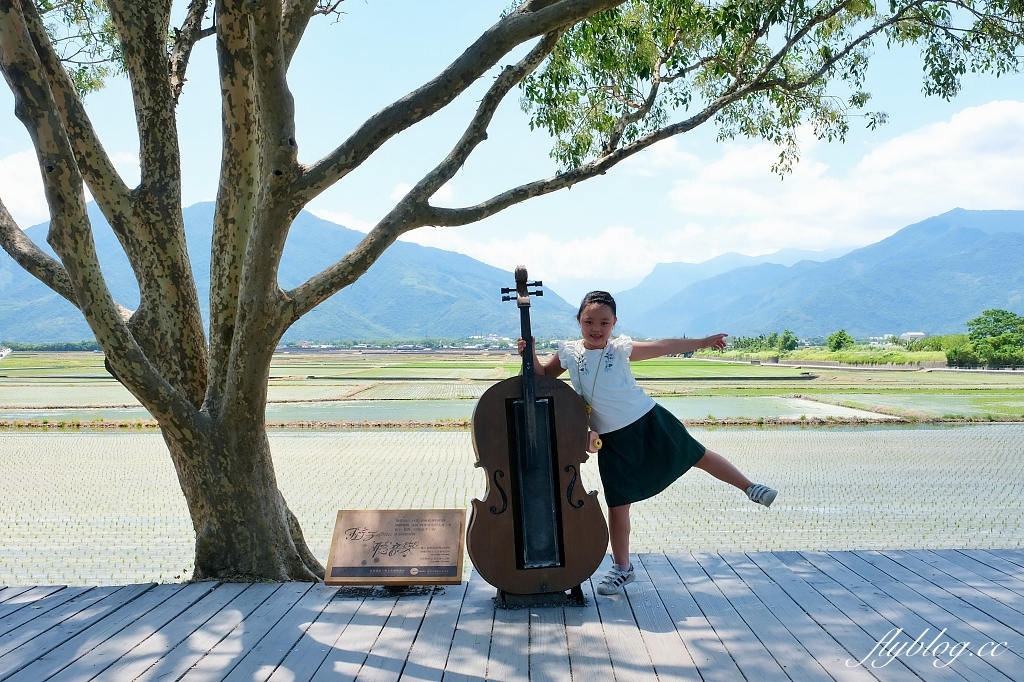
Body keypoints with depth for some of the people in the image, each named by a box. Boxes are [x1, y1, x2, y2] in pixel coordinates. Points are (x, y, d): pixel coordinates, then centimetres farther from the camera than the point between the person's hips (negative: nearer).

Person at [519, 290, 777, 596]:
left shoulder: (621, 349, -8)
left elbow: (663, 347, -5)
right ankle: (622, 568, 19)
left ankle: (749, 487, 36)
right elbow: (542, 375, 8)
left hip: (650, 421, -1)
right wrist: (530, 354, -10)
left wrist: (701, 342, -6)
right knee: (618, 502, 4)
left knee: (697, 455, 11)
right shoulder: (568, 354, -4)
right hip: (613, 440, 1)